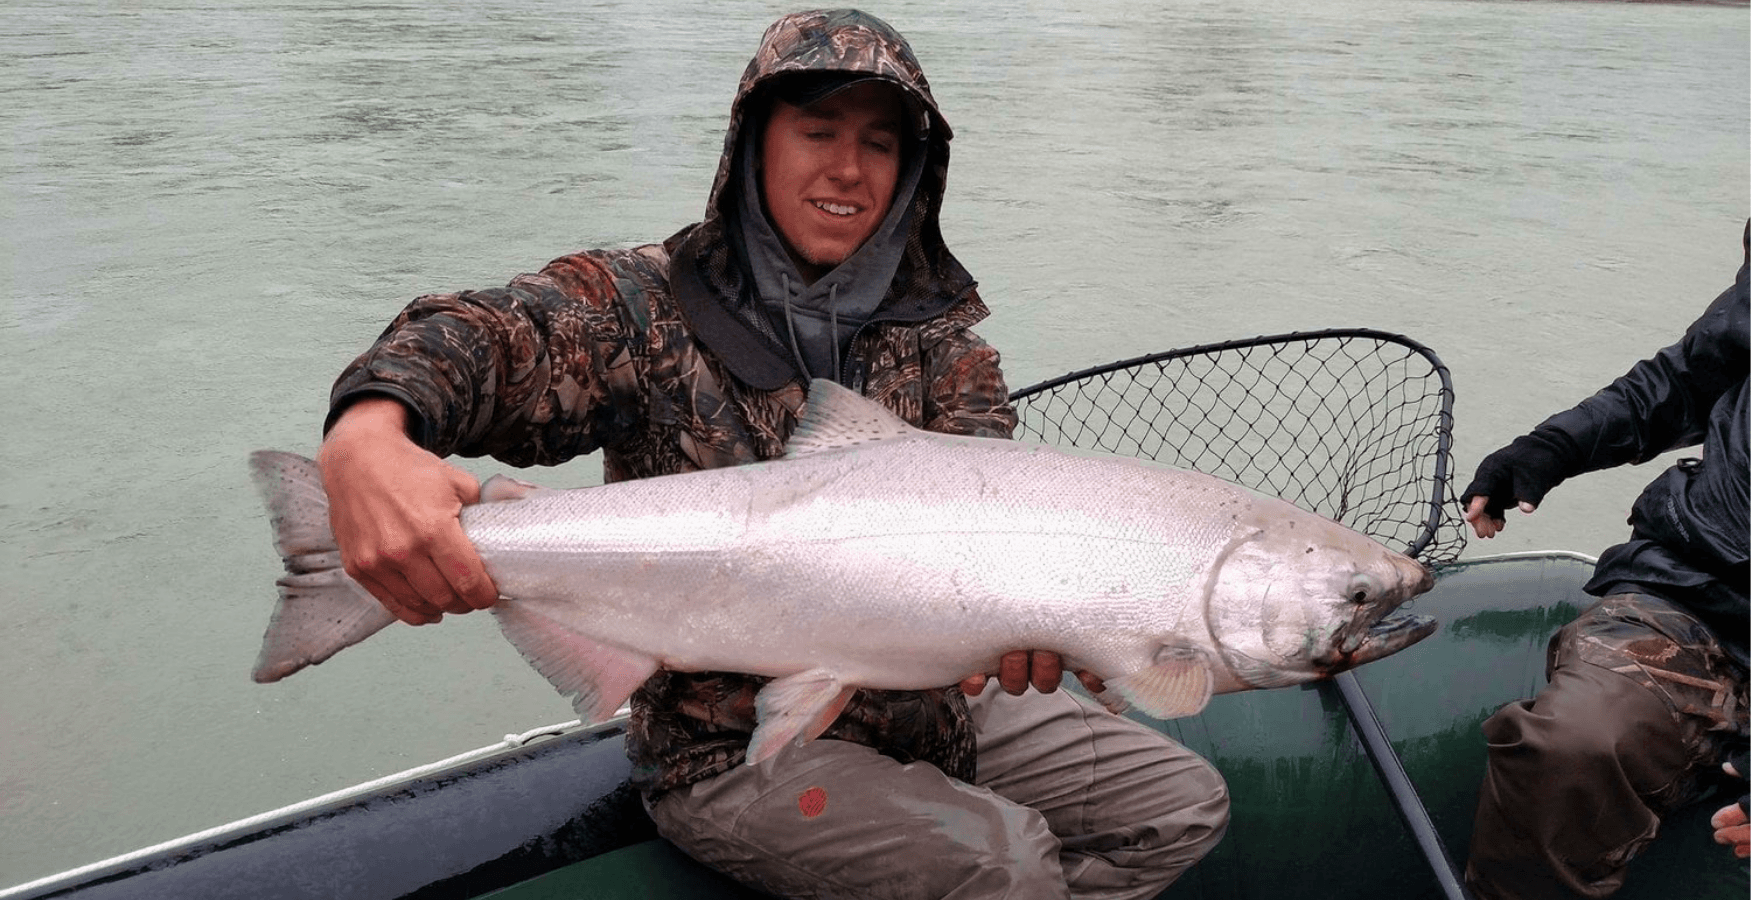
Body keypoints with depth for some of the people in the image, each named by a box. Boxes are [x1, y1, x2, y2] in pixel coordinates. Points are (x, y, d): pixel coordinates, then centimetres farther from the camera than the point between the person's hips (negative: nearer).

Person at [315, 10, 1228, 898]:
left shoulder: (932, 332, 2)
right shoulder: (648, 305, -9)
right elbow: (498, 333, -28)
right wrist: (368, 434, -52)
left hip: (933, 708, 6)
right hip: (731, 742, -5)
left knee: (1184, 804, 4)